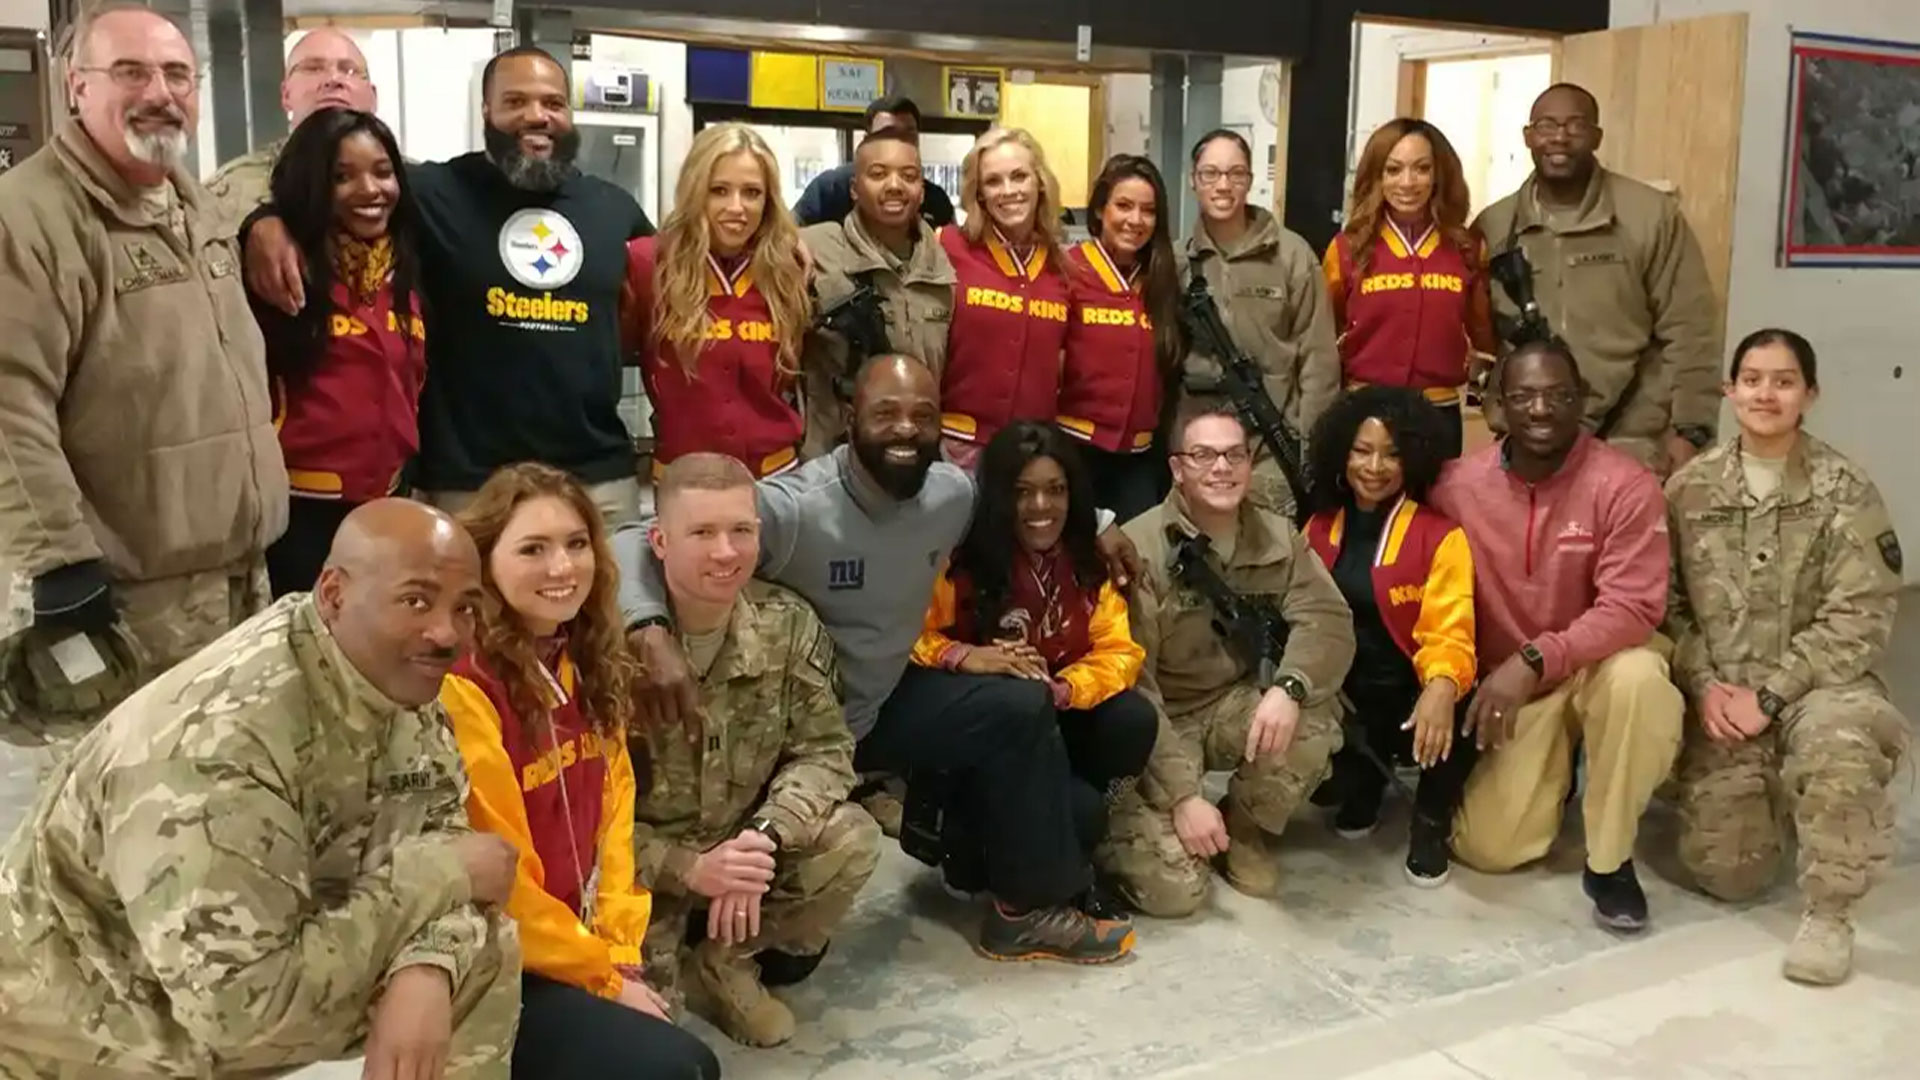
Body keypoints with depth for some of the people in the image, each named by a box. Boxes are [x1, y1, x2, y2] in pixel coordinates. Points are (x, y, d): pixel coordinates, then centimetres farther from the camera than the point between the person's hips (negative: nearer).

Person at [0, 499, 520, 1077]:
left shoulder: (395, 673, -10)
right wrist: (437, 878, -26)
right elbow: (238, 1006, -33)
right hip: (78, 1033, -6)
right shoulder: (220, 745, -34)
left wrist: (424, 967, -27)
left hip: (257, 951, 6)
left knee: (484, 948, -8)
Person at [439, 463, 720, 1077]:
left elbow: (613, 812, 7)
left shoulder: (588, 665, 6)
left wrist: (620, 952, -2)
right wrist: (604, 976, -10)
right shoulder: (462, 687, -20)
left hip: (579, 948, 8)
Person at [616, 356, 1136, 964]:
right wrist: (651, 632, -54)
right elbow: (634, 544, -36)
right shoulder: (794, 508, -31)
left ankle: (1030, 909, 13)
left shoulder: (954, 493, -8)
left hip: (885, 702, 6)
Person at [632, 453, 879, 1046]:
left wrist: (763, 837, -25)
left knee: (852, 841, -21)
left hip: (739, 847, 4)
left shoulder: (789, 625, -8)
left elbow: (823, 750, -7)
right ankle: (686, 970, 13)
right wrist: (687, 870, -30)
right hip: (643, 869, -4)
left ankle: (725, 962, 3)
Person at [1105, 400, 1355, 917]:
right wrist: (1183, 795, -25)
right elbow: (1131, 685, -20)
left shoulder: (1277, 538, -2)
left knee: (1315, 718, -29)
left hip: (1235, 705, 5)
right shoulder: (1139, 549, -18)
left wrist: (1288, 687, -38)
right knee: (1174, 888, -21)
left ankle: (1245, 829, 1)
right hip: (1156, 723, -4)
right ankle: (1126, 821, 16)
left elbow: (1328, 621, -16)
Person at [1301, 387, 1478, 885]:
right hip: (1341, 696, 3)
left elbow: (1449, 632, -15)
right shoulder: (1318, 529, 7)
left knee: (1454, 722, -35)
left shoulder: (1441, 536, -6)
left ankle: (1431, 821, 0)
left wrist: (1442, 687, -37)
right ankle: (1364, 782, 15)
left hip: (1407, 697, -3)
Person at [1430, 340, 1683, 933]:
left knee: (1638, 678, -39)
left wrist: (1535, 661, -33)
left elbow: (1632, 609, -24)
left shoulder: (1625, 484, -17)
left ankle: (1609, 861, -16)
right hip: (1506, 682, 2)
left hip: (1602, 663, -2)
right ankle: (1551, 777, 26)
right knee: (1486, 848, -11)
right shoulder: (1458, 485, -10)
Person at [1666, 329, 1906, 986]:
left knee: (1839, 739, -39)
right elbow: (1666, 603, 3)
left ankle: (1828, 914, -16)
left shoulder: (1844, 491, -5)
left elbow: (1860, 619, -10)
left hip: (1815, 686, -2)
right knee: (1726, 870, -8)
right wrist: (1704, 686, -11)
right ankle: (1770, 797, 29)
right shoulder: (1689, 488, 3)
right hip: (1721, 699, 2)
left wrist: (1770, 695, -17)